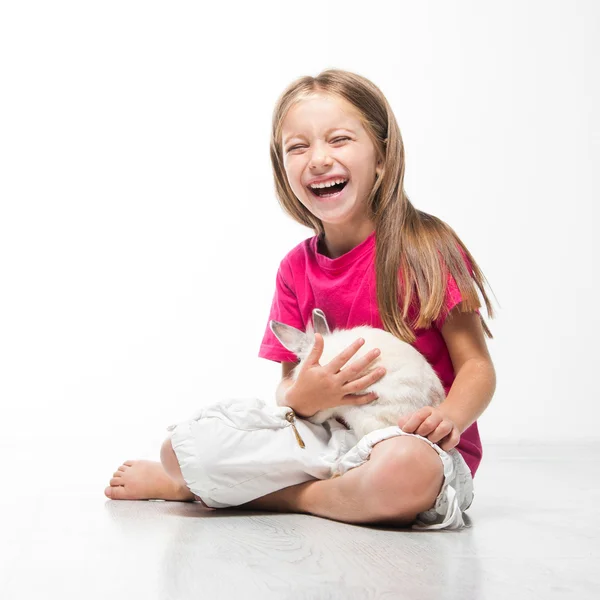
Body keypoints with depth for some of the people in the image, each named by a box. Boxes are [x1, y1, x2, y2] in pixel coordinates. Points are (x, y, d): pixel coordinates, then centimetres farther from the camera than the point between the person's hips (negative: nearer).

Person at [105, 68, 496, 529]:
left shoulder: (426, 247, -9)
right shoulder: (296, 269, 5)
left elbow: (477, 365, -9)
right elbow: (287, 389, 4)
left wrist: (447, 419, -30)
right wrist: (303, 397, -20)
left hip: (415, 445, -3)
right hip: (326, 437, 3)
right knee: (180, 446, -12)